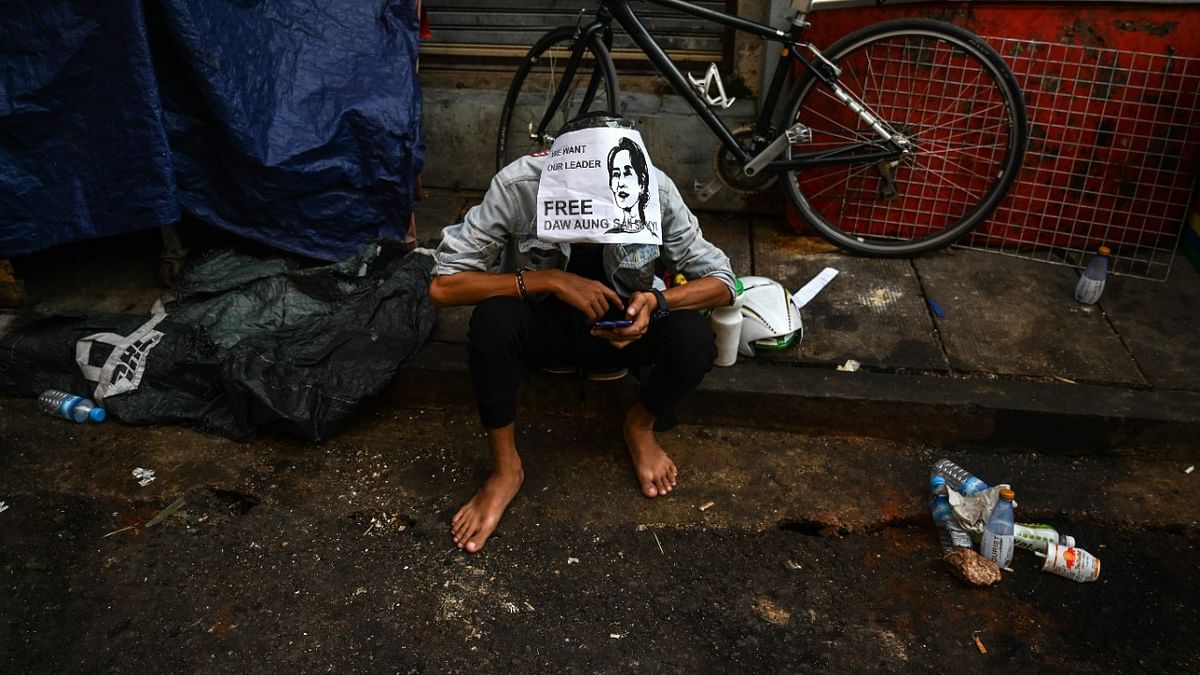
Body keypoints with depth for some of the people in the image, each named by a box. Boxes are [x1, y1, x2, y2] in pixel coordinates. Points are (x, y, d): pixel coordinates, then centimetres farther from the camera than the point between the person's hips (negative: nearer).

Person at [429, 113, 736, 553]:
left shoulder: (657, 190, -23)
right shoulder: (519, 185, -27)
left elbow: (721, 281, -14)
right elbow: (443, 286, -27)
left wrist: (658, 301, -34)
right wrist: (551, 280, -35)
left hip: (620, 328, 1)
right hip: (545, 325, -1)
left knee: (694, 340, -29)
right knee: (493, 319, -34)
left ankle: (640, 427, 5)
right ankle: (505, 468, -10)